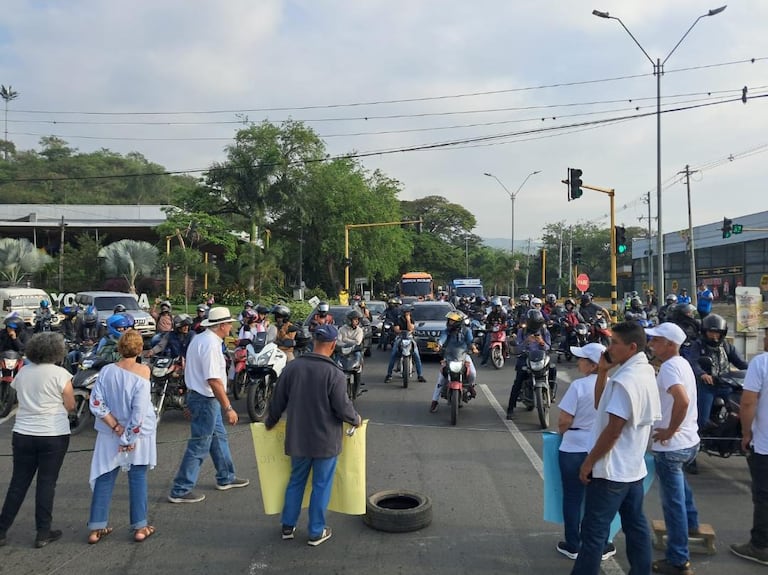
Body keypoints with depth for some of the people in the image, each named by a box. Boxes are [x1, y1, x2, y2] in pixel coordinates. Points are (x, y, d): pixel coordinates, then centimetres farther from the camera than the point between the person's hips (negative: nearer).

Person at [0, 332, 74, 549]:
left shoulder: (22, 372, 3)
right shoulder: (60, 374, -12)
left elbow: (21, 399, 13)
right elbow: (70, 406, -7)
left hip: (23, 434, 4)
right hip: (53, 436, -4)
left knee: (18, 483, 13)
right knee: (46, 483, 4)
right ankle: (43, 533, 10)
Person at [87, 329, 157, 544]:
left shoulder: (107, 371, -7)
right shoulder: (142, 371, -15)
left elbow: (96, 404, -11)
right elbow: (139, 409, -20)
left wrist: (116, 427, -8)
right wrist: (129, 435, -13)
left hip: (109, 434, 3)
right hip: (138, 433, -2)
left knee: (104, 479, 13)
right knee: (138, 478, 9)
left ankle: (96, 529, 19)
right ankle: (140, 528, 16)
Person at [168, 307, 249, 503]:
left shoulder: (199, 339, 10)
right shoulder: (211, 344, -22)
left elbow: (194, 370, 16)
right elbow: (214, 380, -28)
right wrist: (228, 408, -26)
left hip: (201, 397, 10)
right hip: (206, 400, -10)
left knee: (219, 437, 21)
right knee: (199, 446, -1)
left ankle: (225, 478, 34)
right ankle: (180, 491, 8)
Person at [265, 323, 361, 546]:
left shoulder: (292, 367, -7)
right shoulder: (334, 373, -20)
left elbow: (278, 400, 2)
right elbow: (343, 407, -16)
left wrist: (270, 421, 20)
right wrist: (356, 419, 5)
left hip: (298, 438, 4)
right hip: (326, 440, -4)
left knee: (296, 481, 20)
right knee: (321, 485, 10)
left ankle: (288, 526, 31)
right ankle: (316, 532, 20)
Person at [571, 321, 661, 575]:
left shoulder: (625, 379, -23)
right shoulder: (646, 372, 8)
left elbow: (613, 430, -23)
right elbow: (601, 405, 12)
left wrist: (588, 462, -14)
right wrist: (602, 372, 0)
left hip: (611, 469, -9)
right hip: (633, 467, 10)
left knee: (594, 531, 0)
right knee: (636, 525, 18)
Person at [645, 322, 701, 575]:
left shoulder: (669, 367, -21)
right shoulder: (683, 363, 7)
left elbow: (682, 400, -37)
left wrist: (669, 431, -25)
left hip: (671, 446, -10)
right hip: (690, 441, 10)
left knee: (673, 502, 1)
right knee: (677, 476, 37)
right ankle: (691, 522, 50)